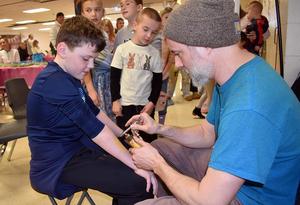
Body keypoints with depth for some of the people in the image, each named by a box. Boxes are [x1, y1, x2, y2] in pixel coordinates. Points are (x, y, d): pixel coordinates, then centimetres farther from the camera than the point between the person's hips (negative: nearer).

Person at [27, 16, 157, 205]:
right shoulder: (54, 81, -23)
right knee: (139, 182, -23)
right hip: (57, 163, -10)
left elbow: (94, 112, 13)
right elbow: (95, 128, -28)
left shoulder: (68, 77, 10)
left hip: (77, 146, 10)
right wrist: (135, 165, -26)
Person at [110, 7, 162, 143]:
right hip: (125, 103, -1)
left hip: (146, 104, 2)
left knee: (149, 139, 12)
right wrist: (115, 100, -5)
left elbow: (157, 81, 4)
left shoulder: (155, 53, 0)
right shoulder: (122, 49, -5)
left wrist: (152, 102, -3)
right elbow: (114, 77, -2)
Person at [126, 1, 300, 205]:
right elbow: (207, 133, 8)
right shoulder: (232, 75, -3)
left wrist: (156, 164, -16)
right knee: (158, 147, 12)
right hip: (230, 166, 9)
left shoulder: (248, 109, -36)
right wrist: (161, 129, -6)